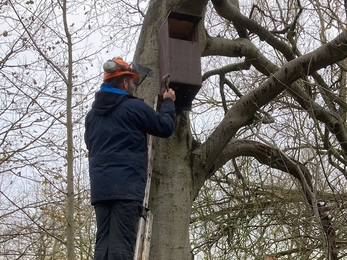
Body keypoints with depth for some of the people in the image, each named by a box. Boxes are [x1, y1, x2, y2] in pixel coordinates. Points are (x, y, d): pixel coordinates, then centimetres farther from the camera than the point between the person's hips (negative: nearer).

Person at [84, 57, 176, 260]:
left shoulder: (93, 113, 19)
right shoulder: (135, 107, -2)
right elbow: (165, 127, 7)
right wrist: (168, 102, 25)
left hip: (100, 186, 7)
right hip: (127, 185, -7)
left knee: (103, 243, 3)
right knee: (121, 243, -11)